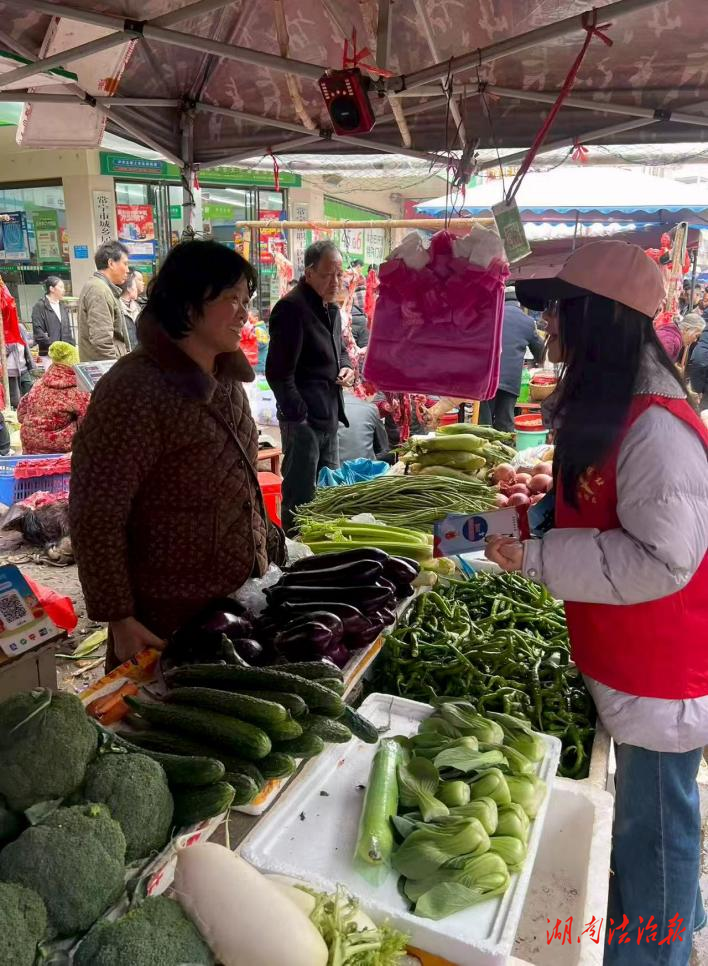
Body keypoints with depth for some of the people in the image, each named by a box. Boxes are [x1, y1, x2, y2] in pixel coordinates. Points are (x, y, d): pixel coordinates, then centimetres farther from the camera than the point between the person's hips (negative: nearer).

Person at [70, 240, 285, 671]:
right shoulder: (135, 388, -22)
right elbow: (95, 514, -19)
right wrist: (118, 619, -17)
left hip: (242, 595, 7)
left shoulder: (226, 378, 4)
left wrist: (267, 546, 15)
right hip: (171, 616, -7)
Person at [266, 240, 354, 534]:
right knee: (301, 497, -1)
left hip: (328, 417, 9)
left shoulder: (332, 309, 14)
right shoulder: (291, 308, -14)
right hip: (303, 420, -9)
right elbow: (279, 373, -17)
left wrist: (346, 366, 6)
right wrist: (298, 416, -19)